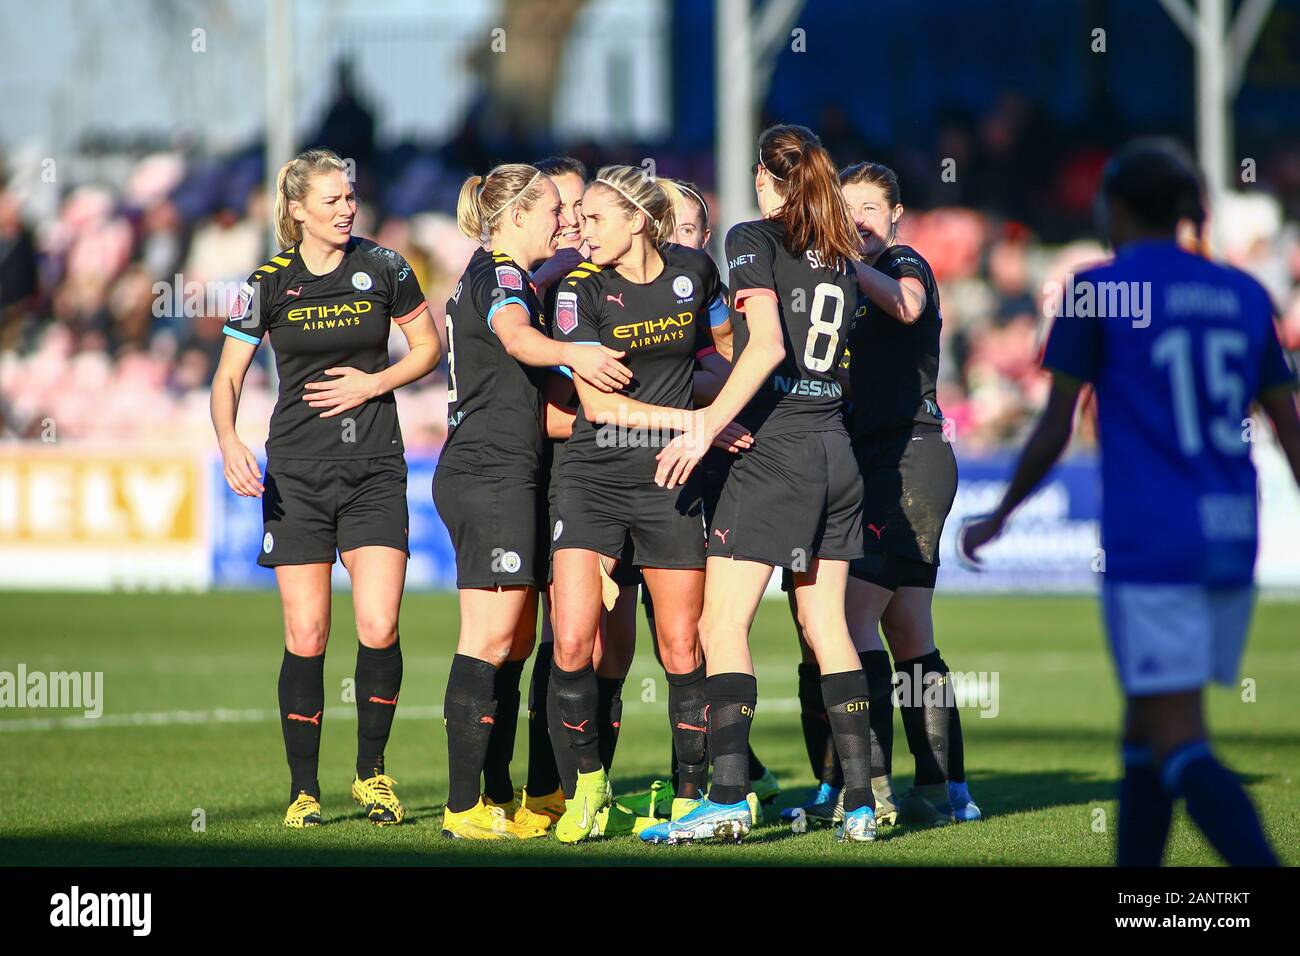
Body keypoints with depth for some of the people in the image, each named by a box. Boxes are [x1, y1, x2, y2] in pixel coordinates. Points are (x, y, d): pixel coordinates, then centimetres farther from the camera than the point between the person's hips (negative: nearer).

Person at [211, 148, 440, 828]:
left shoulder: (383, 269, 2)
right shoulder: (270, 282, 1)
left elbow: (428, 348, 11)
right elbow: (228, 376, 3)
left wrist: (374, 382, -6)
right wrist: (229, 445, -15)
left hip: (375, 469, 0)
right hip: (297, 472, 0)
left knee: (379, 628, -11)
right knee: (305, 637, -3)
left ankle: (371, 773, 8)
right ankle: (303, 790, 9)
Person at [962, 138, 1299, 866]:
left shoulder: (1096, 292, -4)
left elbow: (1054, 431, -4)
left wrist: (998, 518, 11)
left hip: (1149, 546, -6)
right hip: (1231, 545, 6)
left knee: (1182, 751, -8)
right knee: (1146, 729, 20)